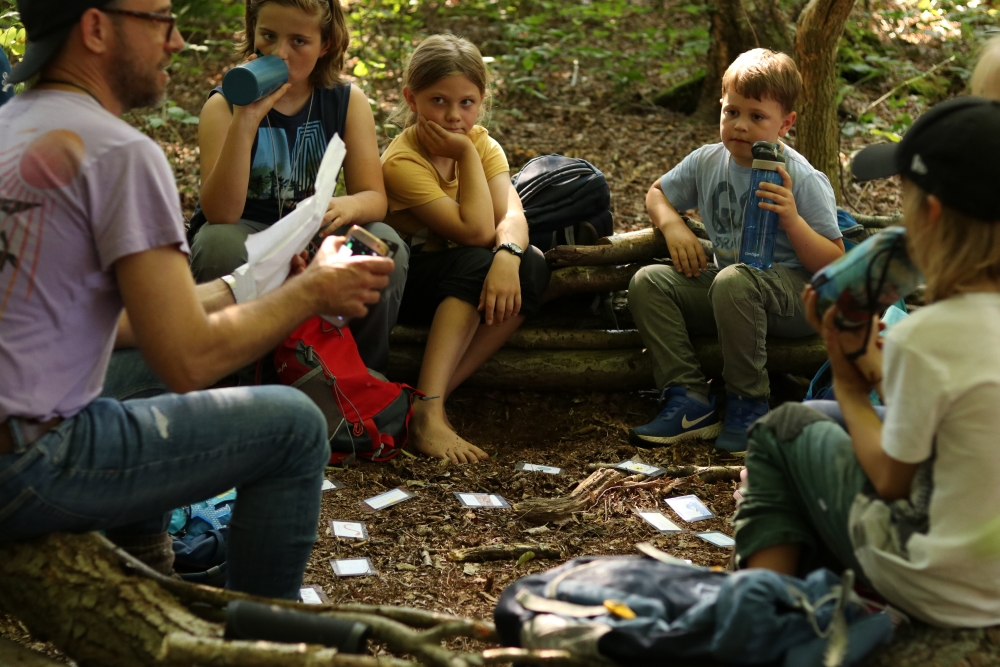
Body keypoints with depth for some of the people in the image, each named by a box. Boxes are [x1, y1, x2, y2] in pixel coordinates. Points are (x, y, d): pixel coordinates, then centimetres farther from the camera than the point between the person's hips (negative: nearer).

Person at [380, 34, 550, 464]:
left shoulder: (482, 143, -2)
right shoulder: (403, 161, -21)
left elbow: (511, 214, -20)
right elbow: (476, 231, -28)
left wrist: (509, 255, -41)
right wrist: (466, 154, -24)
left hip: (458, 281, 5)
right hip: (398, 281, -5)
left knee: (532, 266, -23)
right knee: (476, 263, -33)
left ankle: (436, 392, -27)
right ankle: (427, 411, -40)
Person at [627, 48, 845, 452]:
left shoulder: (803, 180, -11)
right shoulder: (707, 162, 4)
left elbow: (835, 266, -13)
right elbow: (657, 194, 22)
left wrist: (792, 220, -28)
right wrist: (673, 226, 0)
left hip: (797, 296, -6)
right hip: (723, 293, 6)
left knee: (732, 281, -37)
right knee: (647, 281, -14)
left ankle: (748, 405, -20)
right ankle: (689, 401, -17)